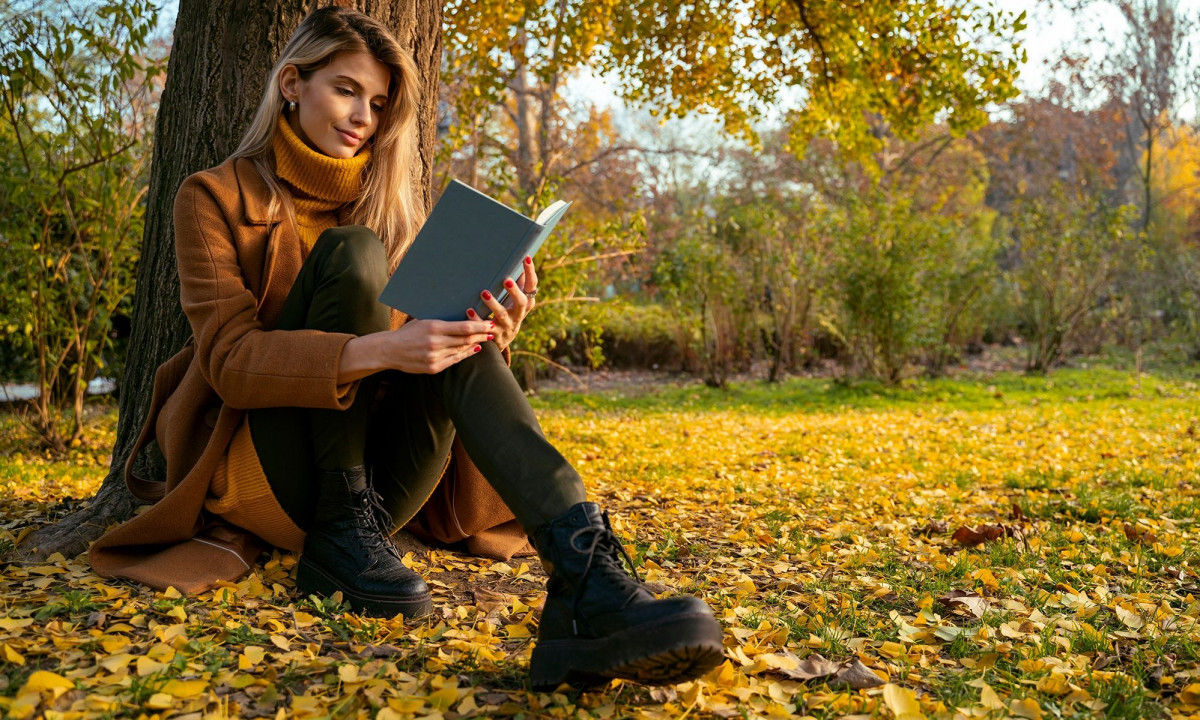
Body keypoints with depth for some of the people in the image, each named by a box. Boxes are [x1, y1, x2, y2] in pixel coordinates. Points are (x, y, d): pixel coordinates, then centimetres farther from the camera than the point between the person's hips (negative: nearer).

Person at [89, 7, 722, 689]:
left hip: (377, 476, 3)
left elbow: (422, 339, 6)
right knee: (352, 251, -22)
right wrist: (375, 351, -30)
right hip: (269, 473, -3)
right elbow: (230, 357, -13)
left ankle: (585, 580, -46)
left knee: (458, 335, -26)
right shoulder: (216, 197, 1)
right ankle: (339, 536, -23)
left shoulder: (392, 202, 14)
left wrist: (489, 337, -19)